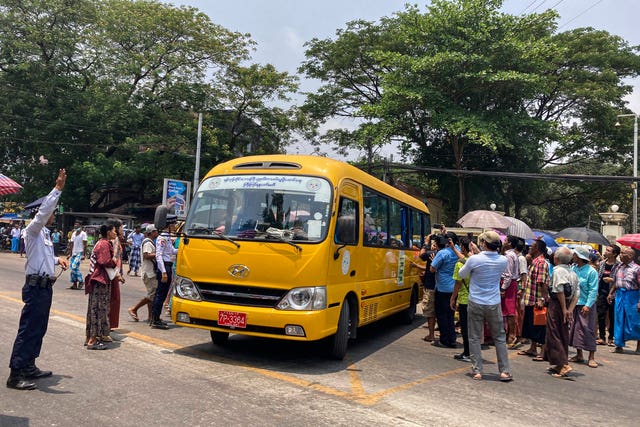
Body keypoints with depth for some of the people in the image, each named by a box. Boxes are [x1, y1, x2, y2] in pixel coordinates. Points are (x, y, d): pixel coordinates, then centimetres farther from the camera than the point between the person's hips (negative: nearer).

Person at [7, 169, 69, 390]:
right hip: (36, 287, -9)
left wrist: (57, 259, 14)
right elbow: (44, 210, -27)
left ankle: (29, 367, 25)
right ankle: (15, 374, -3)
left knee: (39, 330, 15)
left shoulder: (45, 234, 17)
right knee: (28, 330, -8)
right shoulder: (33, 230, -9)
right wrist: (58, 188, -29)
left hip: (45, 287, 9)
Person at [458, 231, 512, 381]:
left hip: (475, 304, -2)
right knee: (500, 338, 14)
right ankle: (504, 371, 16)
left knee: (475, 338, 8)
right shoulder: (503, 261, -5)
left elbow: (461, 274, 1)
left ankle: (477, 371, 10)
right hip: (494, 304, 3)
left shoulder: (474, 259, -16)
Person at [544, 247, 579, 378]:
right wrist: (570, 309, 0)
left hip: (556, 304, -8)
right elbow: (576, 293, 6)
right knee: (564, 336, 15)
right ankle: (560, 364, 24)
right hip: (567, 305, 8)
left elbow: (560, 290, -23)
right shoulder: (573, 273, 11)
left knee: (553, 336, -2)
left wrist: (564, 309, -17)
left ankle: (563, 366, -8)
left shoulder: (558, 270, -14)